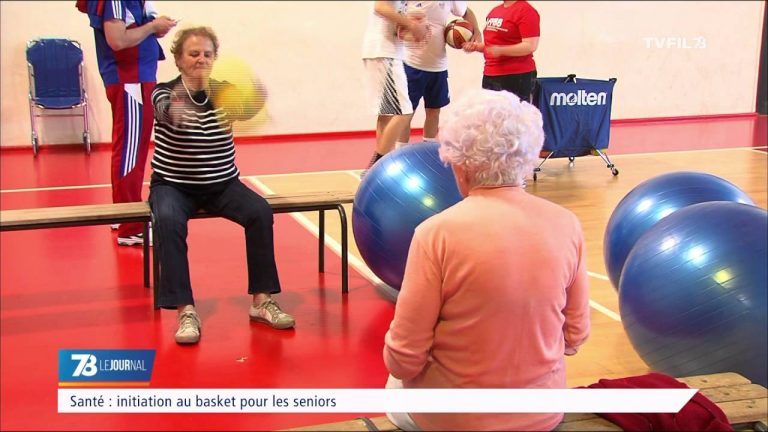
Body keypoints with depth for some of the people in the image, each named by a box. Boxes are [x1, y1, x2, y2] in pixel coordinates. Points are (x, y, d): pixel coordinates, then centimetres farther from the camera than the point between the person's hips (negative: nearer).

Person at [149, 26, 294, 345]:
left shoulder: (223, 92, -1)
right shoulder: (164, 92, -8)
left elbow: (248, 105, -24)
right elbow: (171, 112, -33)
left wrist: (252, 97, -50)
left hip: (222, 184, 2)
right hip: (173, 185, -2)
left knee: (260, 211, -24)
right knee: (168, 221, -34)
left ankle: (261, 300, -14)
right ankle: (185, 310, -29)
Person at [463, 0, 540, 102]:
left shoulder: (525, 10, -10)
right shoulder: (495, 11, 17)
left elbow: (530, 46, -18)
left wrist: (500, 50, -26)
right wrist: (476, 46, 8)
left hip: (517, 76, -8)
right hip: (490, 75, 9)